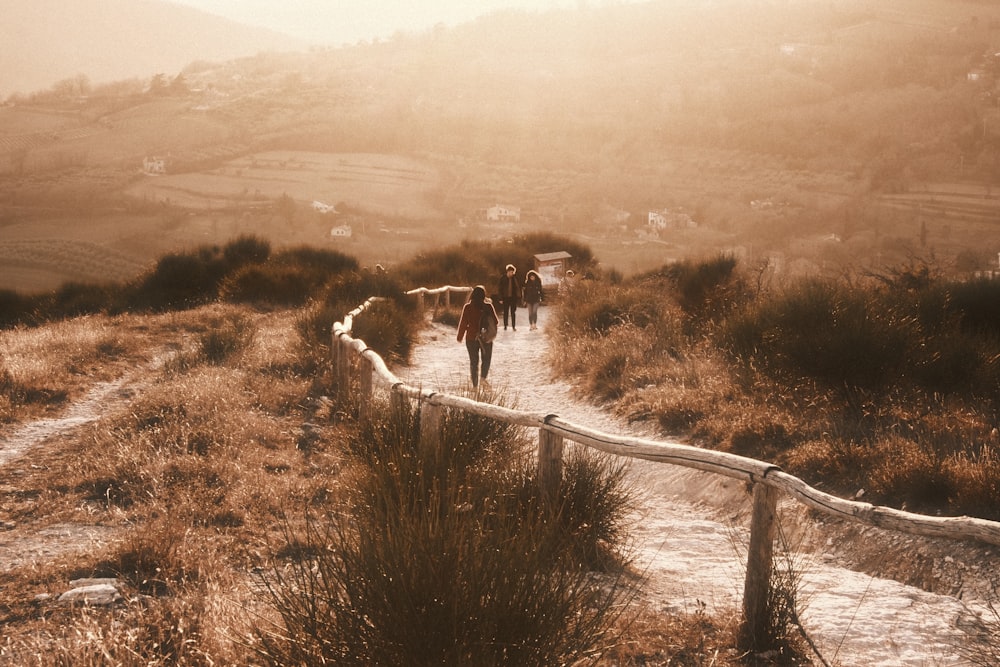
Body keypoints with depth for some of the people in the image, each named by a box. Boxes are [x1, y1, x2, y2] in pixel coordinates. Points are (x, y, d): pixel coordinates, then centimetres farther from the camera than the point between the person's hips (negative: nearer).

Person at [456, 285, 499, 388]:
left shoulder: (467, 307, -8)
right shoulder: (488, 306, -9)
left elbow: (463, 323, -7)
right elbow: (496, 321, -4)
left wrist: (460, 337, 5)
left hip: (471, 338, 0)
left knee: (473, 361, 11)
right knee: (486, 359, 16)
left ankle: (475, 384, 10)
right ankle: (483, 377, -7)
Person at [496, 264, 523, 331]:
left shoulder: (515, 278, 1)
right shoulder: (502, 278, -3)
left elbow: (518, 288, 3)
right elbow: (499, 288, -2)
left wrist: (518, 297, -3)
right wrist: (500, 298, -6)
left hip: (513, 297, 1)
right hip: (505, 298, -1)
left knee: (513, 312, 4)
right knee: (505, 313, 5)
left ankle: (513, 326, 9)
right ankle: (505, 326, 12)